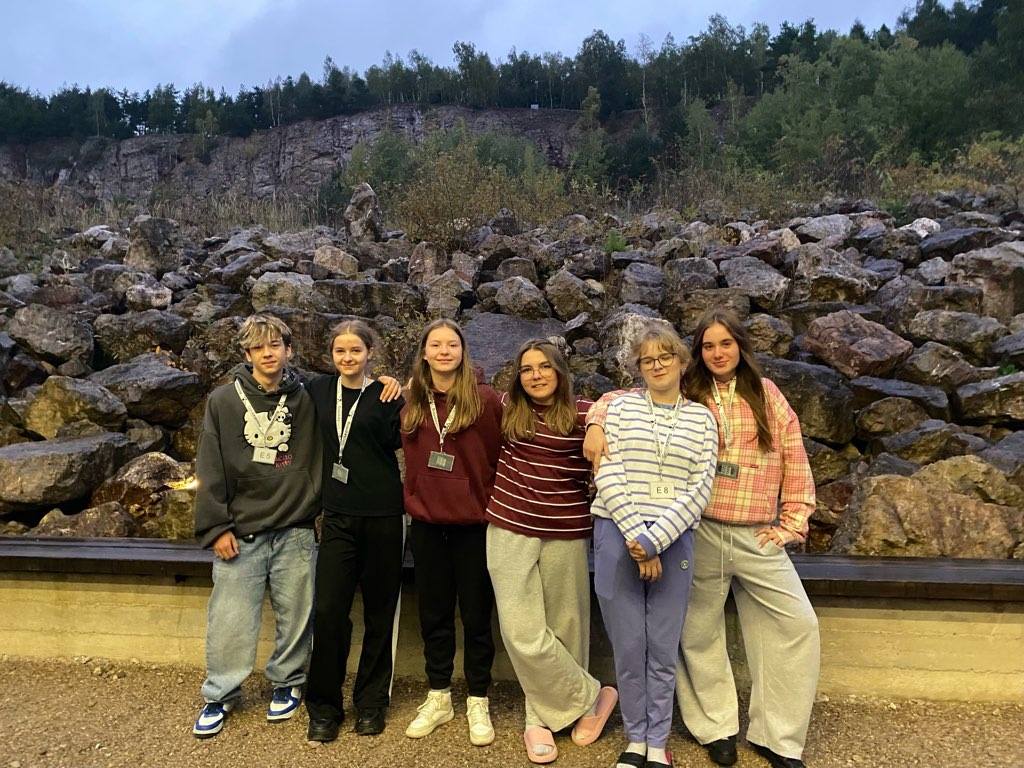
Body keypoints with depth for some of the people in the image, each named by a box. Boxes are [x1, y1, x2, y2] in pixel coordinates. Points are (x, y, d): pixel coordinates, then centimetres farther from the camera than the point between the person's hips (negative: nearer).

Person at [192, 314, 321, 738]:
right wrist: (216, 526, -4)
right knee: (229, 621, 6)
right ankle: (220, 694, 26)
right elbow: (210, 469, -2)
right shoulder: (224, 400, -2)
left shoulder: (306, 400, 0)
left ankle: (287, 683, 32)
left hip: (295, 531, 1)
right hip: (240, 532, -1)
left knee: (295, 617, 11)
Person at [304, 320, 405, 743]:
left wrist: (395, 403, -20)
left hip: (383, 515, -2)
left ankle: (371, 702, 25)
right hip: (338, 516, 2)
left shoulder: (386, 395, -2)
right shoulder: (319, 390, 7)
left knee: (379, 611, 8)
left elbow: (397, 442, -12)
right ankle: (324, 707, 16)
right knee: (328, 610, -1)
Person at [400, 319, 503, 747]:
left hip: (473, 522, -3)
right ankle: (438, 697, 31)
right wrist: (415, 499, 7)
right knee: (433, 613, 14)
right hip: (426, 522, 3)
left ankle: (478, 702, 25)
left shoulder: (486, 400, -8)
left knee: (476, 614, 8)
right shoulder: (412, 402, 3)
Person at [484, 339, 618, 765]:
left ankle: (543, 717, 30)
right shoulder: (510, 407, 5)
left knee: (563, 624, 10)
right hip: (510, 530, 2)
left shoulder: (585, 414, -6)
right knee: (523, 632, -2)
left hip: (566, 533, -2)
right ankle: (591, 698, 17)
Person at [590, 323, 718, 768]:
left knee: (663, 649, 8)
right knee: (628, 645, 7)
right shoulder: (620, 408, 4)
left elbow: (700, 489, -2)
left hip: (673, 540, 1)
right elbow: (608, 477, -5)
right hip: (618, 535, 0)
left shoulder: (701, 418, 6)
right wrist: (634, 536, -12)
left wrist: (654, 538, -13)